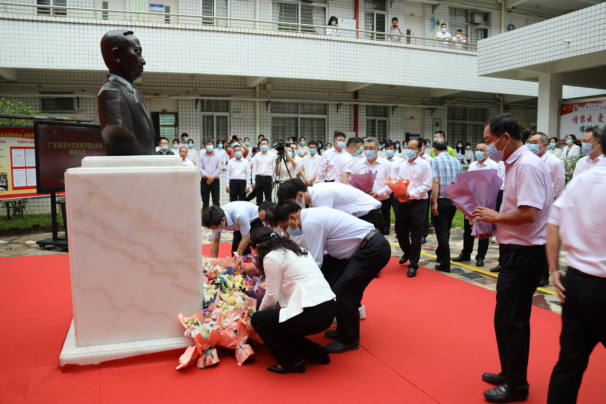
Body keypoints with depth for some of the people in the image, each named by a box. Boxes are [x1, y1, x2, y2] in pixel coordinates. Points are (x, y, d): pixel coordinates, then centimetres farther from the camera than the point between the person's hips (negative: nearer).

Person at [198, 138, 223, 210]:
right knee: (205, 201, 6)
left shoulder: (217, 157, 5)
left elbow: (219, 168, -2)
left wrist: (212, 177, -11)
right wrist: (207, 176, -15)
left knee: (216, 201, 1)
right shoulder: (201, 156, 6)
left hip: (215, 180, 0)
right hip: (204, 180, 1)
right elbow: (200, 168, -3)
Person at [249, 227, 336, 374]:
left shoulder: (271, 258, -6)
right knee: (279, 323, 26)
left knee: (258, 320, 6)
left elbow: (271, 296, -3)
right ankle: (318, 353, 23)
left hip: (313, 315, -9)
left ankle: (292, 362, 11)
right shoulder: (296, 250, 19)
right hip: (329, 309, 9)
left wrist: (260, 311, 18)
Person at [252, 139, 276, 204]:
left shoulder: (272, 155, 3)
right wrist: (253, 181, 5)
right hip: (258, 178, 2)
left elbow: (274, 168, 2)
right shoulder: (257, 156, 8)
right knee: (259, 198, 9)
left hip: (268, 178, -2)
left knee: (268, 199, 2)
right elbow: (254, 169, 9)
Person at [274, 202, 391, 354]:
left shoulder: (310, 223, -18)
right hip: (371, 246, 10)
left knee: (341, 292, -8)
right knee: (334, 284, 14)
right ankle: (346, 330, 27)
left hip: (373, 250, -10)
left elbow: (315, 261, -15)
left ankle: (348, 340, 10)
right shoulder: (312, 215, 11)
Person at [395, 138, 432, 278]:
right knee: (400, 231, 12)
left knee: (415, 235, 1)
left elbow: (427, 186, -10)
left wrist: (410, 194, -19)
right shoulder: (402, 165, 12)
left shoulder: (424, 165, -4)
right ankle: (407, 252, 42)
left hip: (417, 203, -5)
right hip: (403, 202, 5)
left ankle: (413, 264, 12)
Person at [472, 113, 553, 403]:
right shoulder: (514, 164, 11)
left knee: (508, 320, 0)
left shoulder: (527, 165, -19)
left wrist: (494, 216, -14)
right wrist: (491, 225, 6)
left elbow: (528, 214, -27)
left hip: (525, 254, -10)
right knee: (513, 319, 19)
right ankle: (511, 373, 33)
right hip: (517, 251, 10)